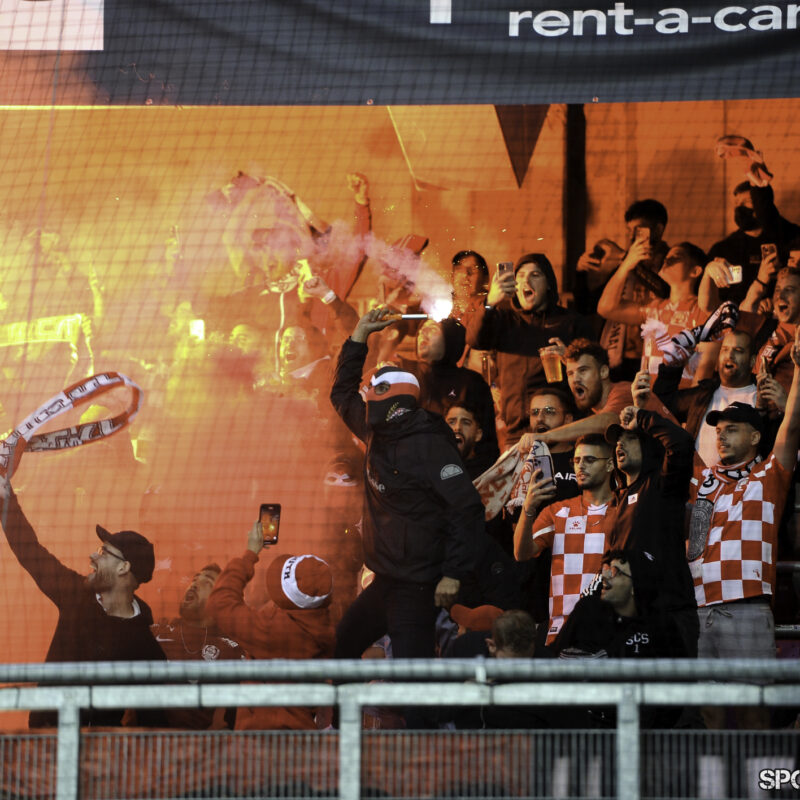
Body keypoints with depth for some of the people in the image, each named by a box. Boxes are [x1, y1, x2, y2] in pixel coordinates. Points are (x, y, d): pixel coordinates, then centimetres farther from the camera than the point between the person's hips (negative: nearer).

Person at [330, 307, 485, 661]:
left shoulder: (429, 446, -17)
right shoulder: (378, 434, 10)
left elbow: (468, 509, -20)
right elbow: (342, 393, 27)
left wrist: (452, 574, -21)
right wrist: (359, 335, 20)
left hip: (416, 587, -9)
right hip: (384, 580, 9)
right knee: (339, 648, 16)